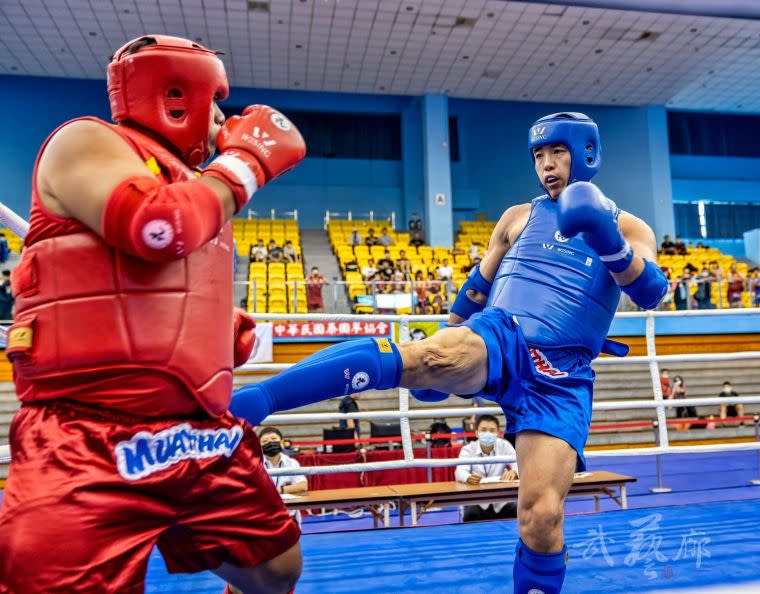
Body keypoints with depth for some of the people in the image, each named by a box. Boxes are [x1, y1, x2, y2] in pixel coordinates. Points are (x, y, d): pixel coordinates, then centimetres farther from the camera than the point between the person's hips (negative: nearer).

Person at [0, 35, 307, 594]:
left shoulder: (185, 185, 21)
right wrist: (247, 160, -8)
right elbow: (155, 227, -24)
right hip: (91, 444, -8)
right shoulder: (87, 142, -2)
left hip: (202, 439, 9)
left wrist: (225, 336, 10)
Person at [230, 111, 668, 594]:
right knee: (426, 359, -34)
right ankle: (243, 402, -41)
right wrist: (438, 369, 26)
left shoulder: (628, 227, 13)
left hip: (561, 378, 1)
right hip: (497, 338, 0)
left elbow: (651, 294, -5)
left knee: (542, 518, -13)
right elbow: (478, 287, 23)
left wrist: (607, 240, -24)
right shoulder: (519, 217, 17)